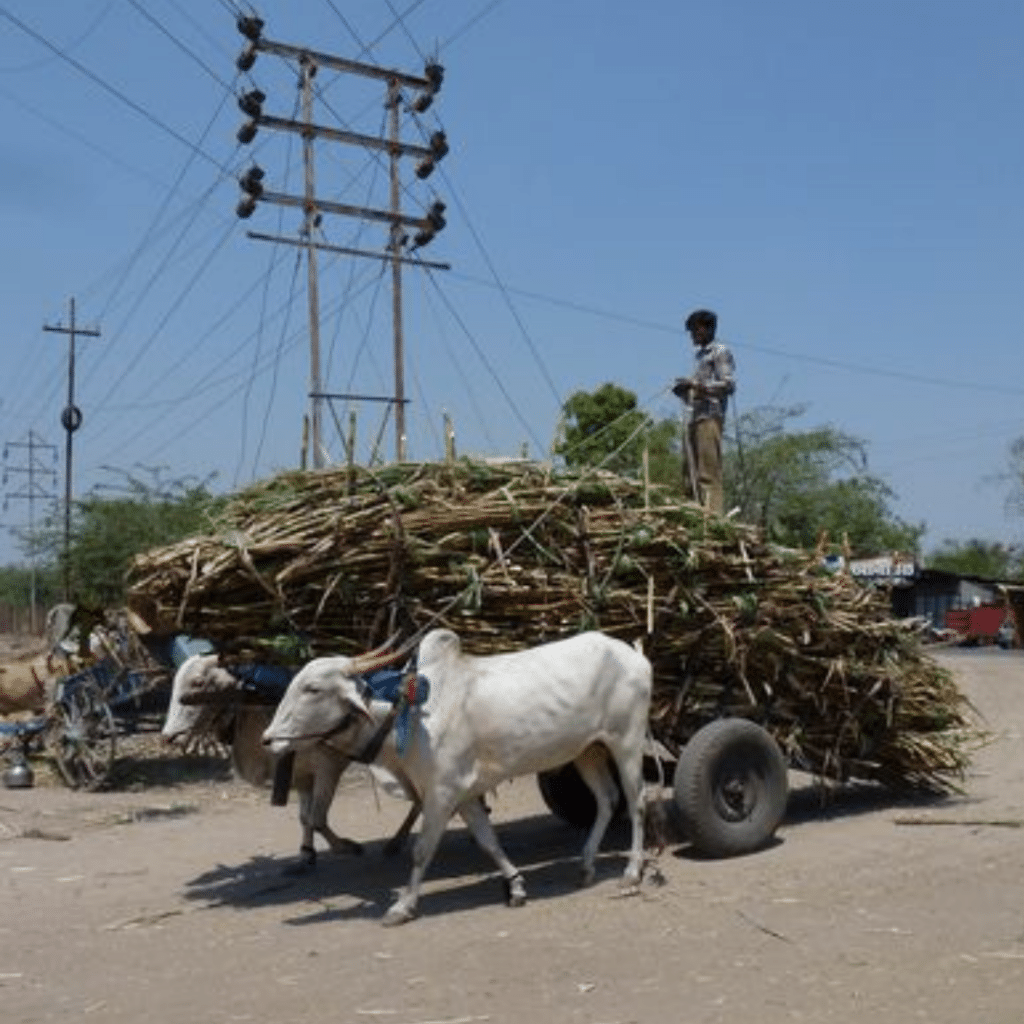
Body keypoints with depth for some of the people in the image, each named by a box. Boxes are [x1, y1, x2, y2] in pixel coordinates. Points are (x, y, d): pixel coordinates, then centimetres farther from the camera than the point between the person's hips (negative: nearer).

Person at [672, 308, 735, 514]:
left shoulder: (720, 352, 2)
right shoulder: (699, 355, 26)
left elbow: (729, 385, -8)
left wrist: (697, 385, -14)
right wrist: (684, 390, 8)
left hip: (710, 417, -8)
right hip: (694, 416, 8)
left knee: (709, 472, -14)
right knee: (695, 474, 3)